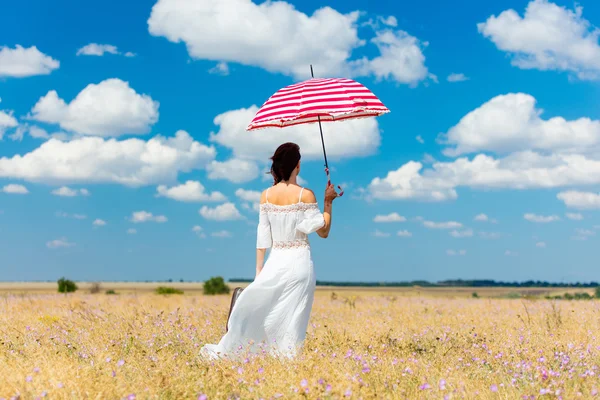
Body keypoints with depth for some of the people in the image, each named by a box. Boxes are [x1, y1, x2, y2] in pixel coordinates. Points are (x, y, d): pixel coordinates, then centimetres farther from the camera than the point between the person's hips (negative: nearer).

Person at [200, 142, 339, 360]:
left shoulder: (266, 195, 1)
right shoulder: (305, 195, -9)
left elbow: (262, 236, 4)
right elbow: (323, 231, -5)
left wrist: (259, 270, 11)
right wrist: (328, 202, 4)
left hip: (276, 261, 3)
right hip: (299, 261, -3)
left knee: (252, 305, 13)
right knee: (292, 318, 1)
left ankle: (225, 351, 17)